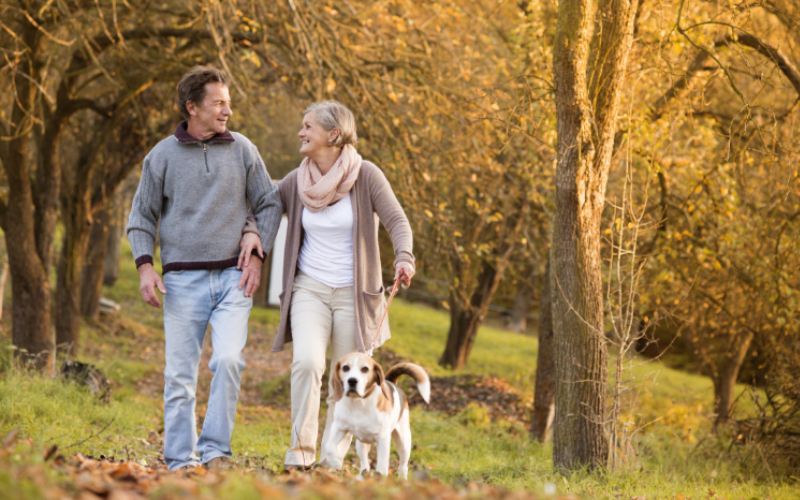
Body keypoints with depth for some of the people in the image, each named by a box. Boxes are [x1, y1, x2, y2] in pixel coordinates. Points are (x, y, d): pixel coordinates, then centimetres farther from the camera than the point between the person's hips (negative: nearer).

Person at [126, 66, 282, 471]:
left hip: (232, 278, 0)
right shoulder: (162, 156, 3)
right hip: (183, 281, 0)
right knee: (180, 376, 0)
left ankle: (215, 451, -9)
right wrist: (145, 266, -5)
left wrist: (257, 255, 1)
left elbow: (269, 206, 13)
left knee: (228, 361, -18)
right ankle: (181, 464, 6)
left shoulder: (242, 150, 7)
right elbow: (142, 217, 8)